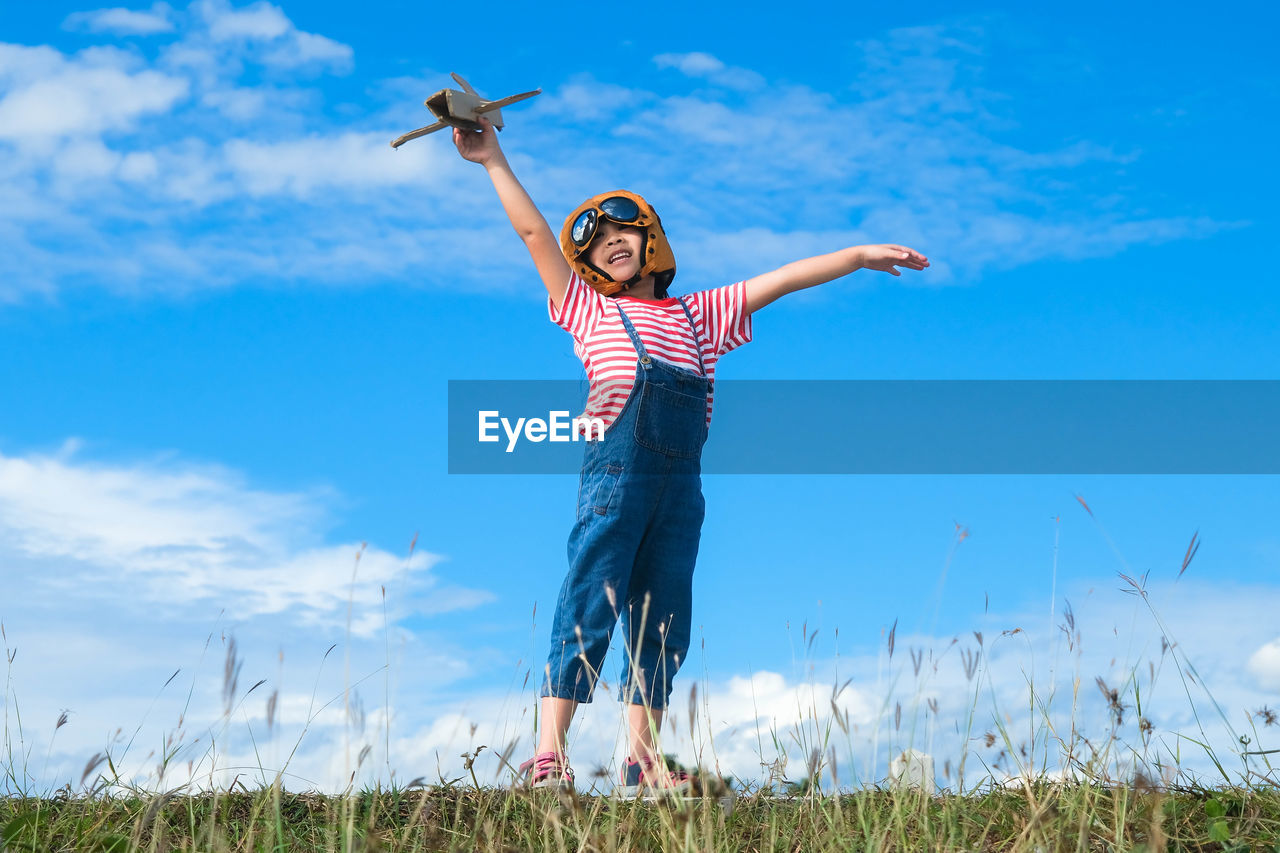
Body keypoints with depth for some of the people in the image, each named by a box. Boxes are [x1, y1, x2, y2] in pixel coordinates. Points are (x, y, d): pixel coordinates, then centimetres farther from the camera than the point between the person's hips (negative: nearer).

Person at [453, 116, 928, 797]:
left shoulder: (698, 314, 23)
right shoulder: (590, 309, 17)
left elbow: (779, 280, 19)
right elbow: (534, 232, 16)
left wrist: (860, 256, 16)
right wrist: (494, 161, 15)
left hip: (681, 479, 4)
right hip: (616, 465, -3)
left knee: (662, 617, 2)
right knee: (591, 605, -10)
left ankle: (643, 760, 6)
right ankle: (547, 753, -11)